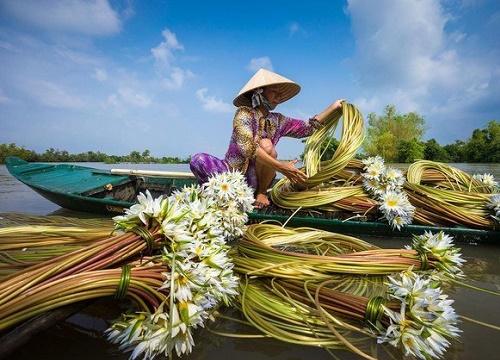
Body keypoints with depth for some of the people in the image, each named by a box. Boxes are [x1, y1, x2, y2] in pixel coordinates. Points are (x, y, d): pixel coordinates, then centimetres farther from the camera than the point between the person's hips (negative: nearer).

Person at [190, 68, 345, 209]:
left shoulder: (277, 121, 6)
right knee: (198, 160, -28)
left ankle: (261, 192, -9)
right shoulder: (244, 113, -12)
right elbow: (247, 146, -27)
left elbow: (309, 127, 9)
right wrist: (280, 167, -34)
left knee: (266, 145, -27)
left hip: (255, 178, 3)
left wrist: (334, 106, 4)